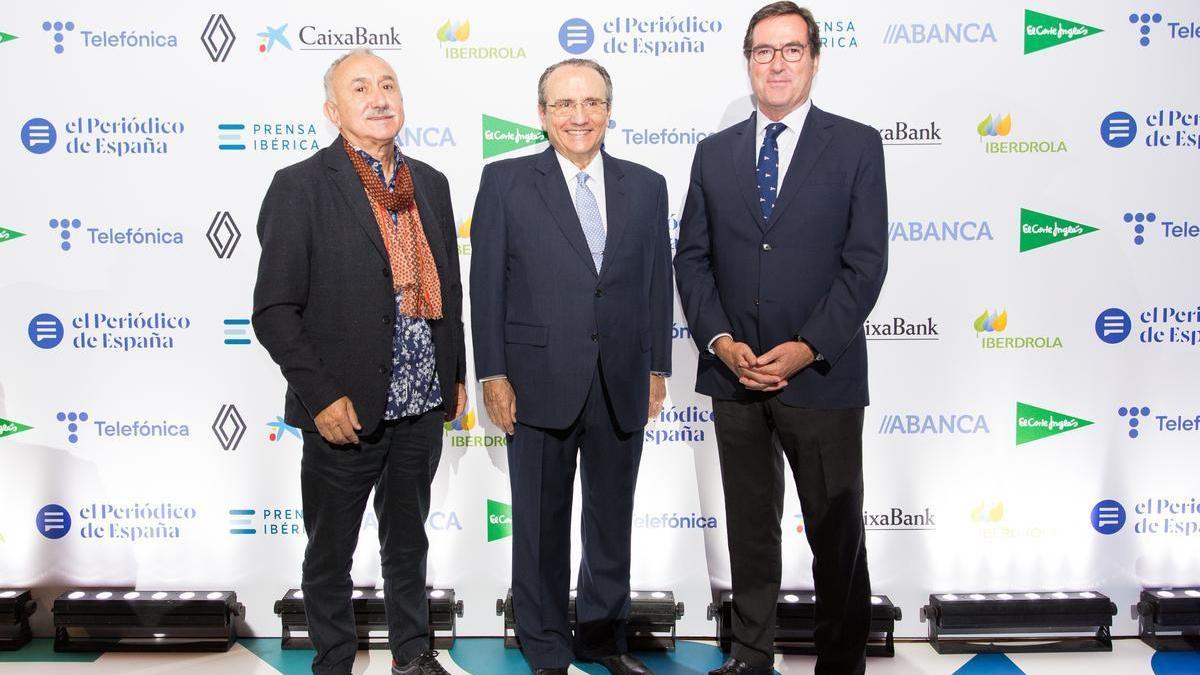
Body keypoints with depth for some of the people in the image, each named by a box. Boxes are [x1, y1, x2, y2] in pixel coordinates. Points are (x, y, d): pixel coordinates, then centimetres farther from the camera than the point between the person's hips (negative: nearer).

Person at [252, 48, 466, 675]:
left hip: (422, 407, 5)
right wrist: (322, 398, -16)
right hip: (345, 411, -5)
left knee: (408, 541, 20)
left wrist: (456, 375, 12)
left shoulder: (430, 183, 8)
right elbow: (275, 309, -11)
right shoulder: (299, 187, -9)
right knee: (331, 552, 11)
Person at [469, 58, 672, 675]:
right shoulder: (505, 182, -2)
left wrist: (657, 369, 6)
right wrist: (492, 374, -8)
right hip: (539, 385, -3)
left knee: (612, 521, 16)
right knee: (541, 526, 10)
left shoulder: (645, 186, 6)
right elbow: (486, 284, -4)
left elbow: (657, 283, 8)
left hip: (622, 387, 3)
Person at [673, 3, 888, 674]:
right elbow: (693, 258, 7)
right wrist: (721, 341, -8)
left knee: (838, 536, 5)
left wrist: (806, 348, -15)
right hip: (734, 376, 3)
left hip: (821, 377, -3)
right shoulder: (715, 152, 10)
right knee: (750, 531, 14)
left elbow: (866, 262, -7)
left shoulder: (857, 145, 0)